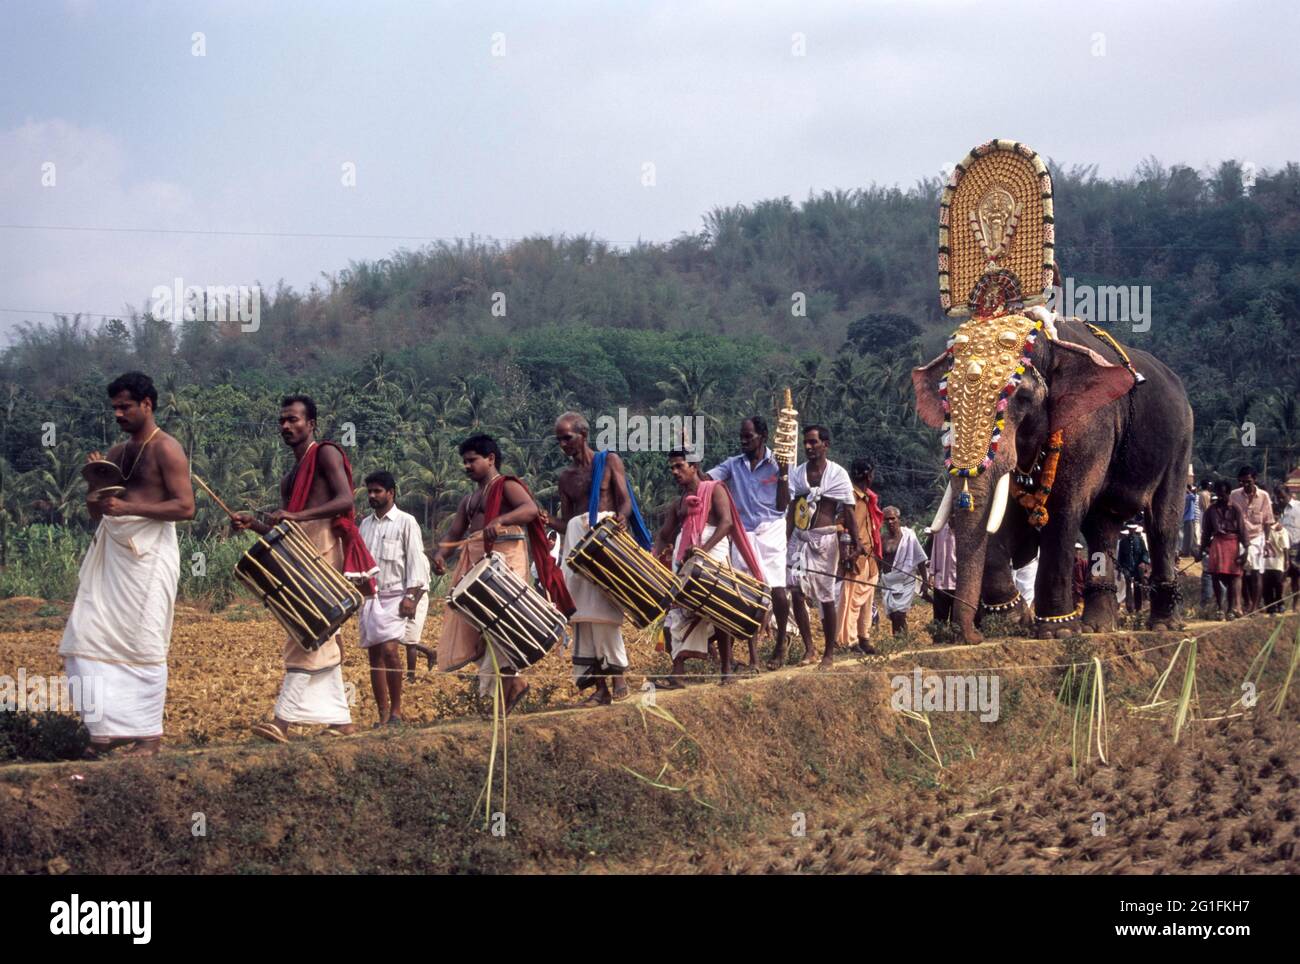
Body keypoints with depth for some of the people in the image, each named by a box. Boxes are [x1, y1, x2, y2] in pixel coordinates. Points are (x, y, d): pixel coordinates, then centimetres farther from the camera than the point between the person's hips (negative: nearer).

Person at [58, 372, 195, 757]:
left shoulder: (165, 449, -5)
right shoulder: (117, 452, 17)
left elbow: (185, 507, -14)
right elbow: (96, 513, 21)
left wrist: (127, 507, -20)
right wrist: (97, 488, -1)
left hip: (149, 551, -8)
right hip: (111, 550, 8)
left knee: (144, 643, -6)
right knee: (91, 637, 2)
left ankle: (149, 735, 0)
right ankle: (110, 728, 6)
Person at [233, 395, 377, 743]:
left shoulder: (325, 453, -1)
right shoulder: (291, 477, 25)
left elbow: (345, 500, -16)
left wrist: (297, 516, -26)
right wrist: (253, 524, 5)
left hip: (325, 548, -10)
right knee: (321, 640, 7)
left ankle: (283, 721, -24)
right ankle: (340, 719, 9)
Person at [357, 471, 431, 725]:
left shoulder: (405, 522, -1)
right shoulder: (365, 525, 17)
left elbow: (415, 559, -5)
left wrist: (410, 596, -14)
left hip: (396, 595, -6)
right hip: (371, 596, 6)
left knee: (389, 648, -20)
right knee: (374, 654, 1)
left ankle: (396, 709, -11)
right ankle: (383, 714, 3)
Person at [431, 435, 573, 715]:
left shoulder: (507, 486, 0)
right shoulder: (469, 500, 24)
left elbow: (530, 508, -18)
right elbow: (454, 532, 16)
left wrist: (500, 520, -36)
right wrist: (440, 552, -6)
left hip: (505, 557, -8)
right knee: (469, 626, 2)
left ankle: (504, 697, -12)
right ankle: (513, 681, 9)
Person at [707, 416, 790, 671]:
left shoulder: (776, 464, 2)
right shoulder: (733, 465, 9)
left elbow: (782, 505, -3)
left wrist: (783, 474, -12)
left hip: (770, 533, -2)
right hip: (743, 535, 2)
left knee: (778, 590, -11)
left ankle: (781, 638, 18)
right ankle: (753, 658, -1)